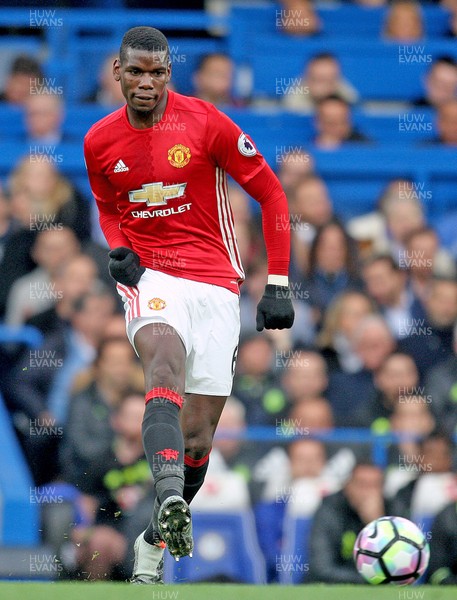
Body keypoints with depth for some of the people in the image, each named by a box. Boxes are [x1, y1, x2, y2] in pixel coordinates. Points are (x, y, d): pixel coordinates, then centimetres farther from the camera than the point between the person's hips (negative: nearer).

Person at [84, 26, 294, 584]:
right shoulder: (99, 142, 4)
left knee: (197, 437, -1)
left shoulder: (203, 122, -7)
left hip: (214, 282, 0)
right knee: (165, 360, -35)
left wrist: (278, 284, -2)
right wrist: (118, 249, 0)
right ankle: (169, 495, -54)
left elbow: (270, 193, 0)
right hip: (150, 277, 0)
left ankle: (156, 539, 22)